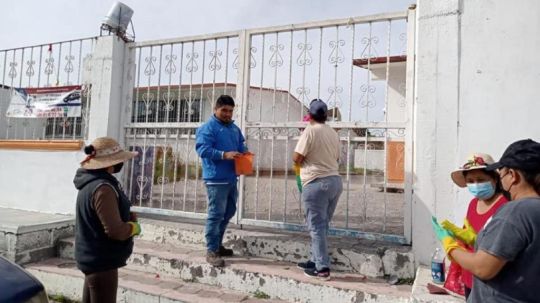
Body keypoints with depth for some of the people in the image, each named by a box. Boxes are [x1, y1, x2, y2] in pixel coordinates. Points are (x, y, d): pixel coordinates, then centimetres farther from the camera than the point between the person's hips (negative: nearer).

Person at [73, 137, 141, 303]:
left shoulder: (90, 183, 8)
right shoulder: (103, 188, -24)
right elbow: (115, 230, -27)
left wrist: (129, 217, -2)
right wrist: (134, 227, -9)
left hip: (94, 258, 10)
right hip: (102, 261, -10)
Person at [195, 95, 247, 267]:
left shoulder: (234, 128, 17)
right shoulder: (208, 127, -8)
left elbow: (241, 145, 24)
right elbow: (203, 149, -18)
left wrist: (245, 153, 0)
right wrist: (224, 155, -27)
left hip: (231, 178, 9)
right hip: (216, 179, -8)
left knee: (229, 213, 16)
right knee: (216, 214, -5)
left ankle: (217, 244, 30)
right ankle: (211, 251, 6)